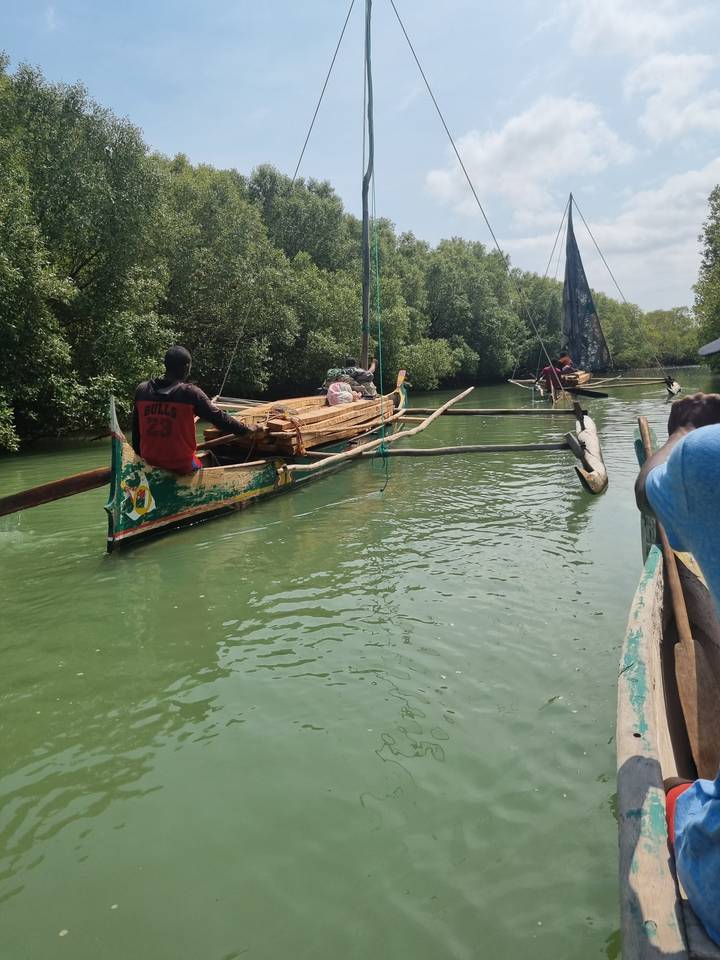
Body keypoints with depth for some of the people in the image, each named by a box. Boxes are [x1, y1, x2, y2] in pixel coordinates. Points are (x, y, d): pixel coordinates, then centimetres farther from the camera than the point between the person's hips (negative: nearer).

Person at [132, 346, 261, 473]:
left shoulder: (142, 390, -1)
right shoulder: (190, 393, -13)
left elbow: (136, 429, 7)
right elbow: (218, 418, -6)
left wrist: (139, 455, 20)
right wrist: (246, 430, 8)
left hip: (149, 462, 4)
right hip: (181, 465, -4)